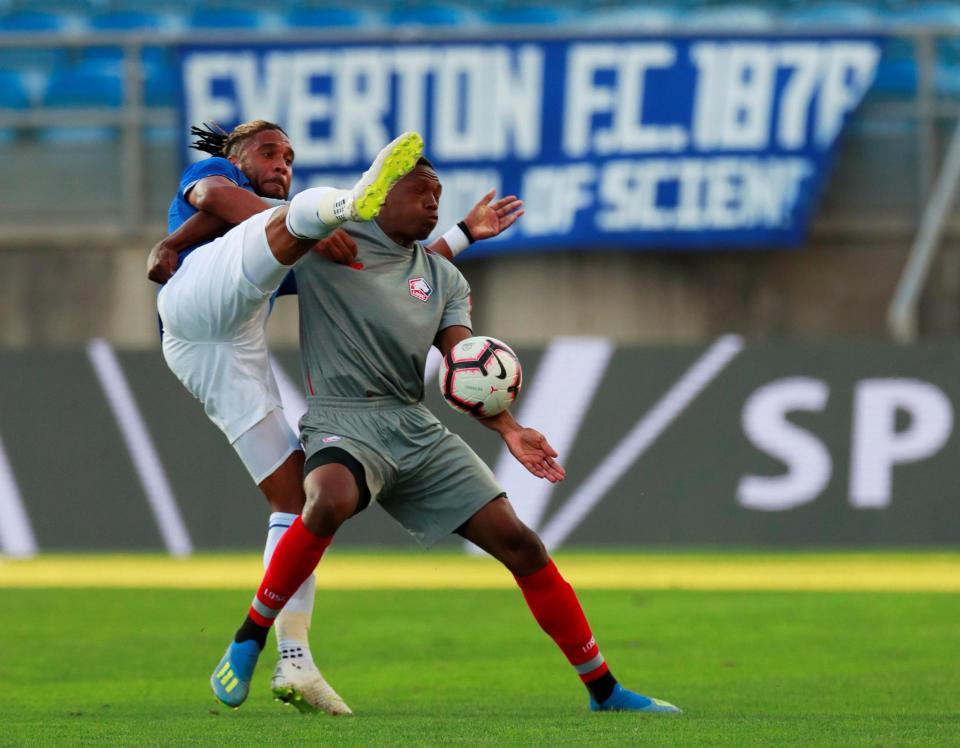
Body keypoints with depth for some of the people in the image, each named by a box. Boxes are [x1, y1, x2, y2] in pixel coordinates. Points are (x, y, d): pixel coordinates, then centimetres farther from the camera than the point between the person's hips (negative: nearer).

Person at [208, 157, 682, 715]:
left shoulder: (444, 279, 18)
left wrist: (508, 428, -10)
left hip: (417, 429, 5)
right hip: (342, 417, -5)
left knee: (519, 542, -2)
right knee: (331, 501, -40)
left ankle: (605, 690, 8)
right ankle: (250, 640, -22)